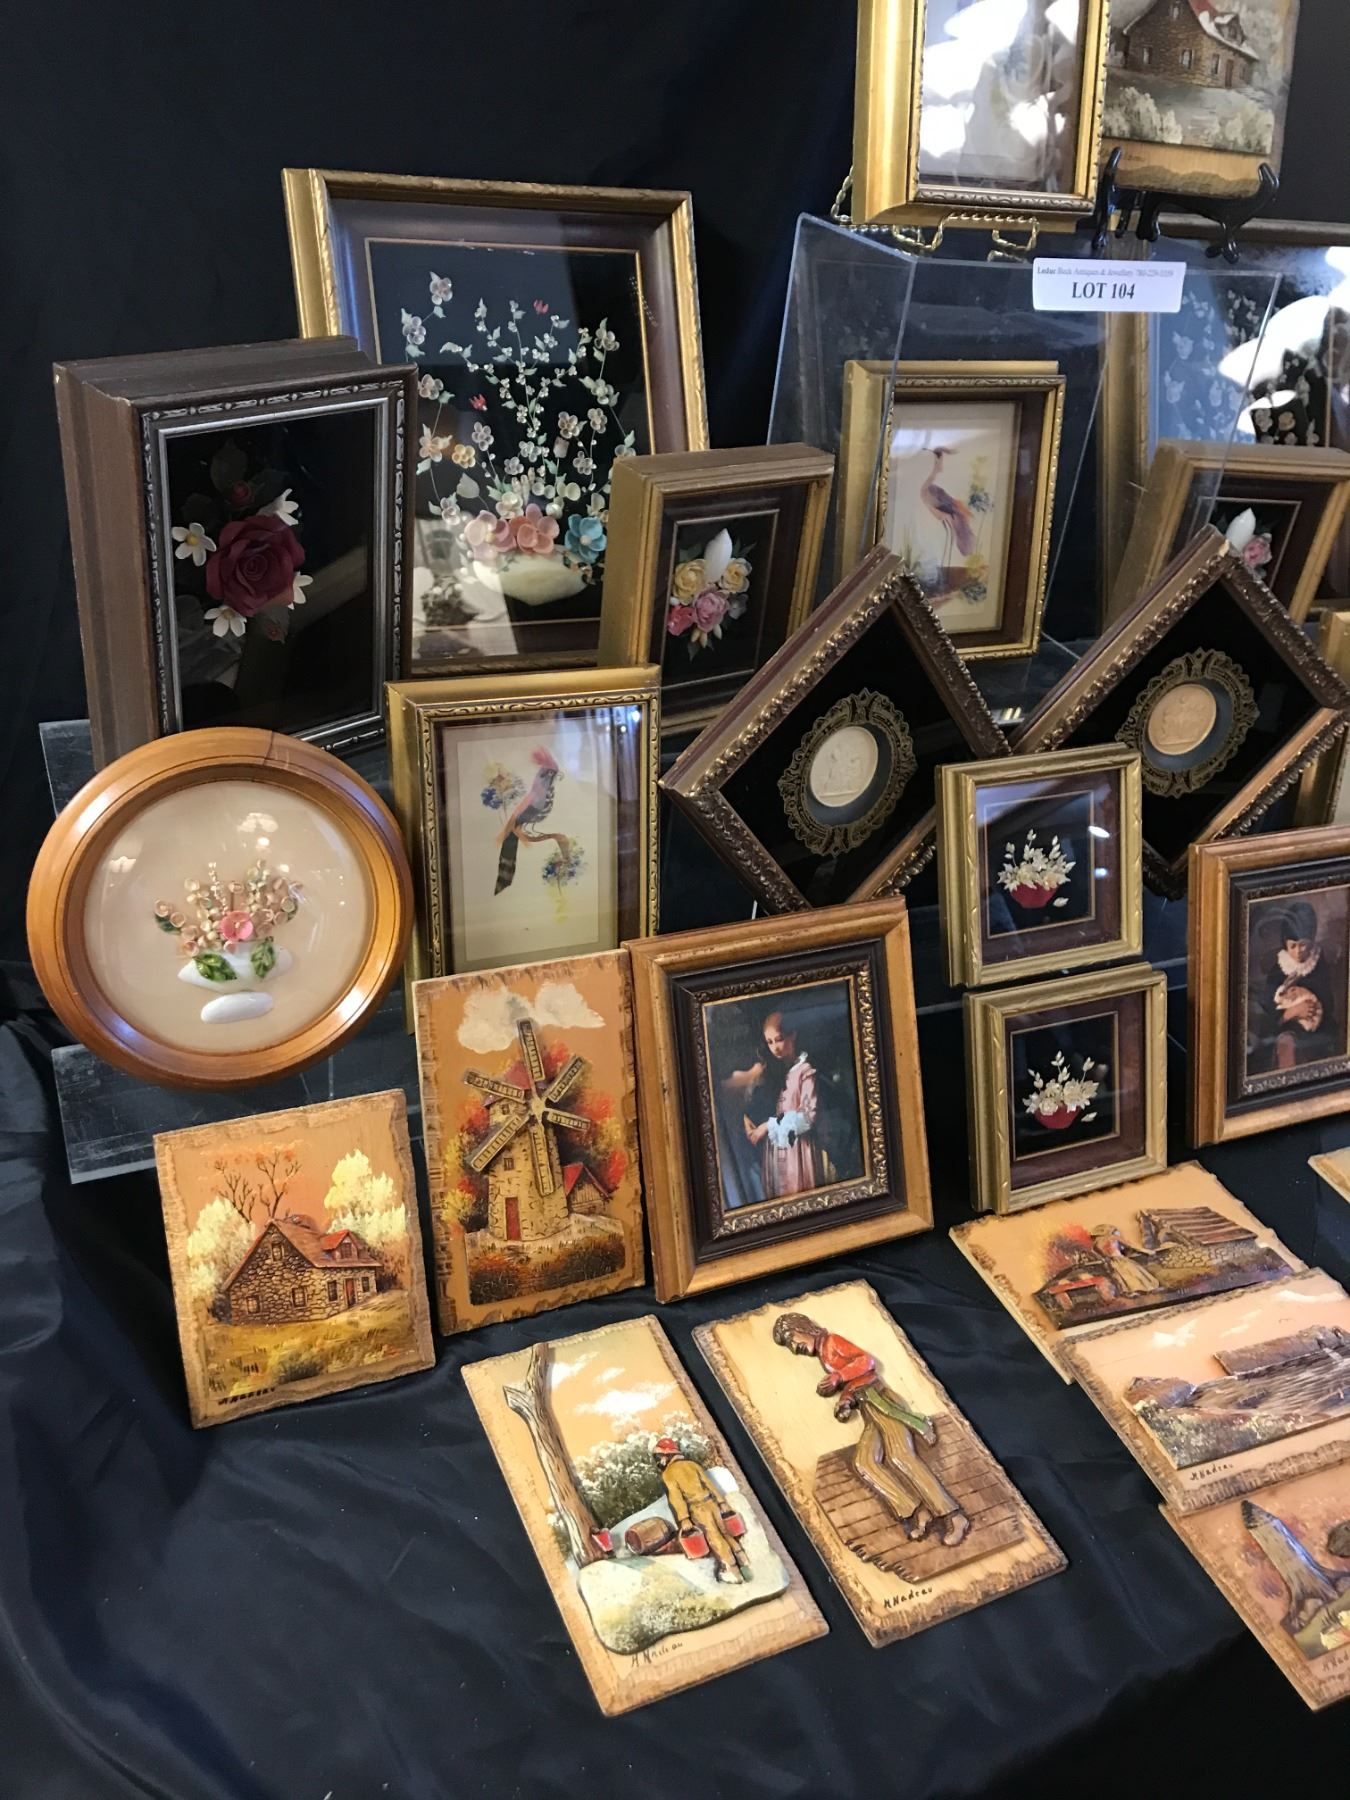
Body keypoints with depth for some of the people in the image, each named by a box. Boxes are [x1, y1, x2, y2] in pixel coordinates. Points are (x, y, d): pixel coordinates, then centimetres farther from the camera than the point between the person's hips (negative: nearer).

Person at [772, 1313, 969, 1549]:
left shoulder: (832, 1341, 8)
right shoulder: (822, 1357, 28)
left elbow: (867, 1361, -5)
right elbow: (847, 1385, 18)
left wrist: (838, 1376, -14)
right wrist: (844, 1401, -3)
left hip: (879, 1400, -7)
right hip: (868, 1412, 7)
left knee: (900, 1456, -27)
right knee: (863, 1462, -22)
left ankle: (951, 1516, -30)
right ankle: (916, 1512, -30)